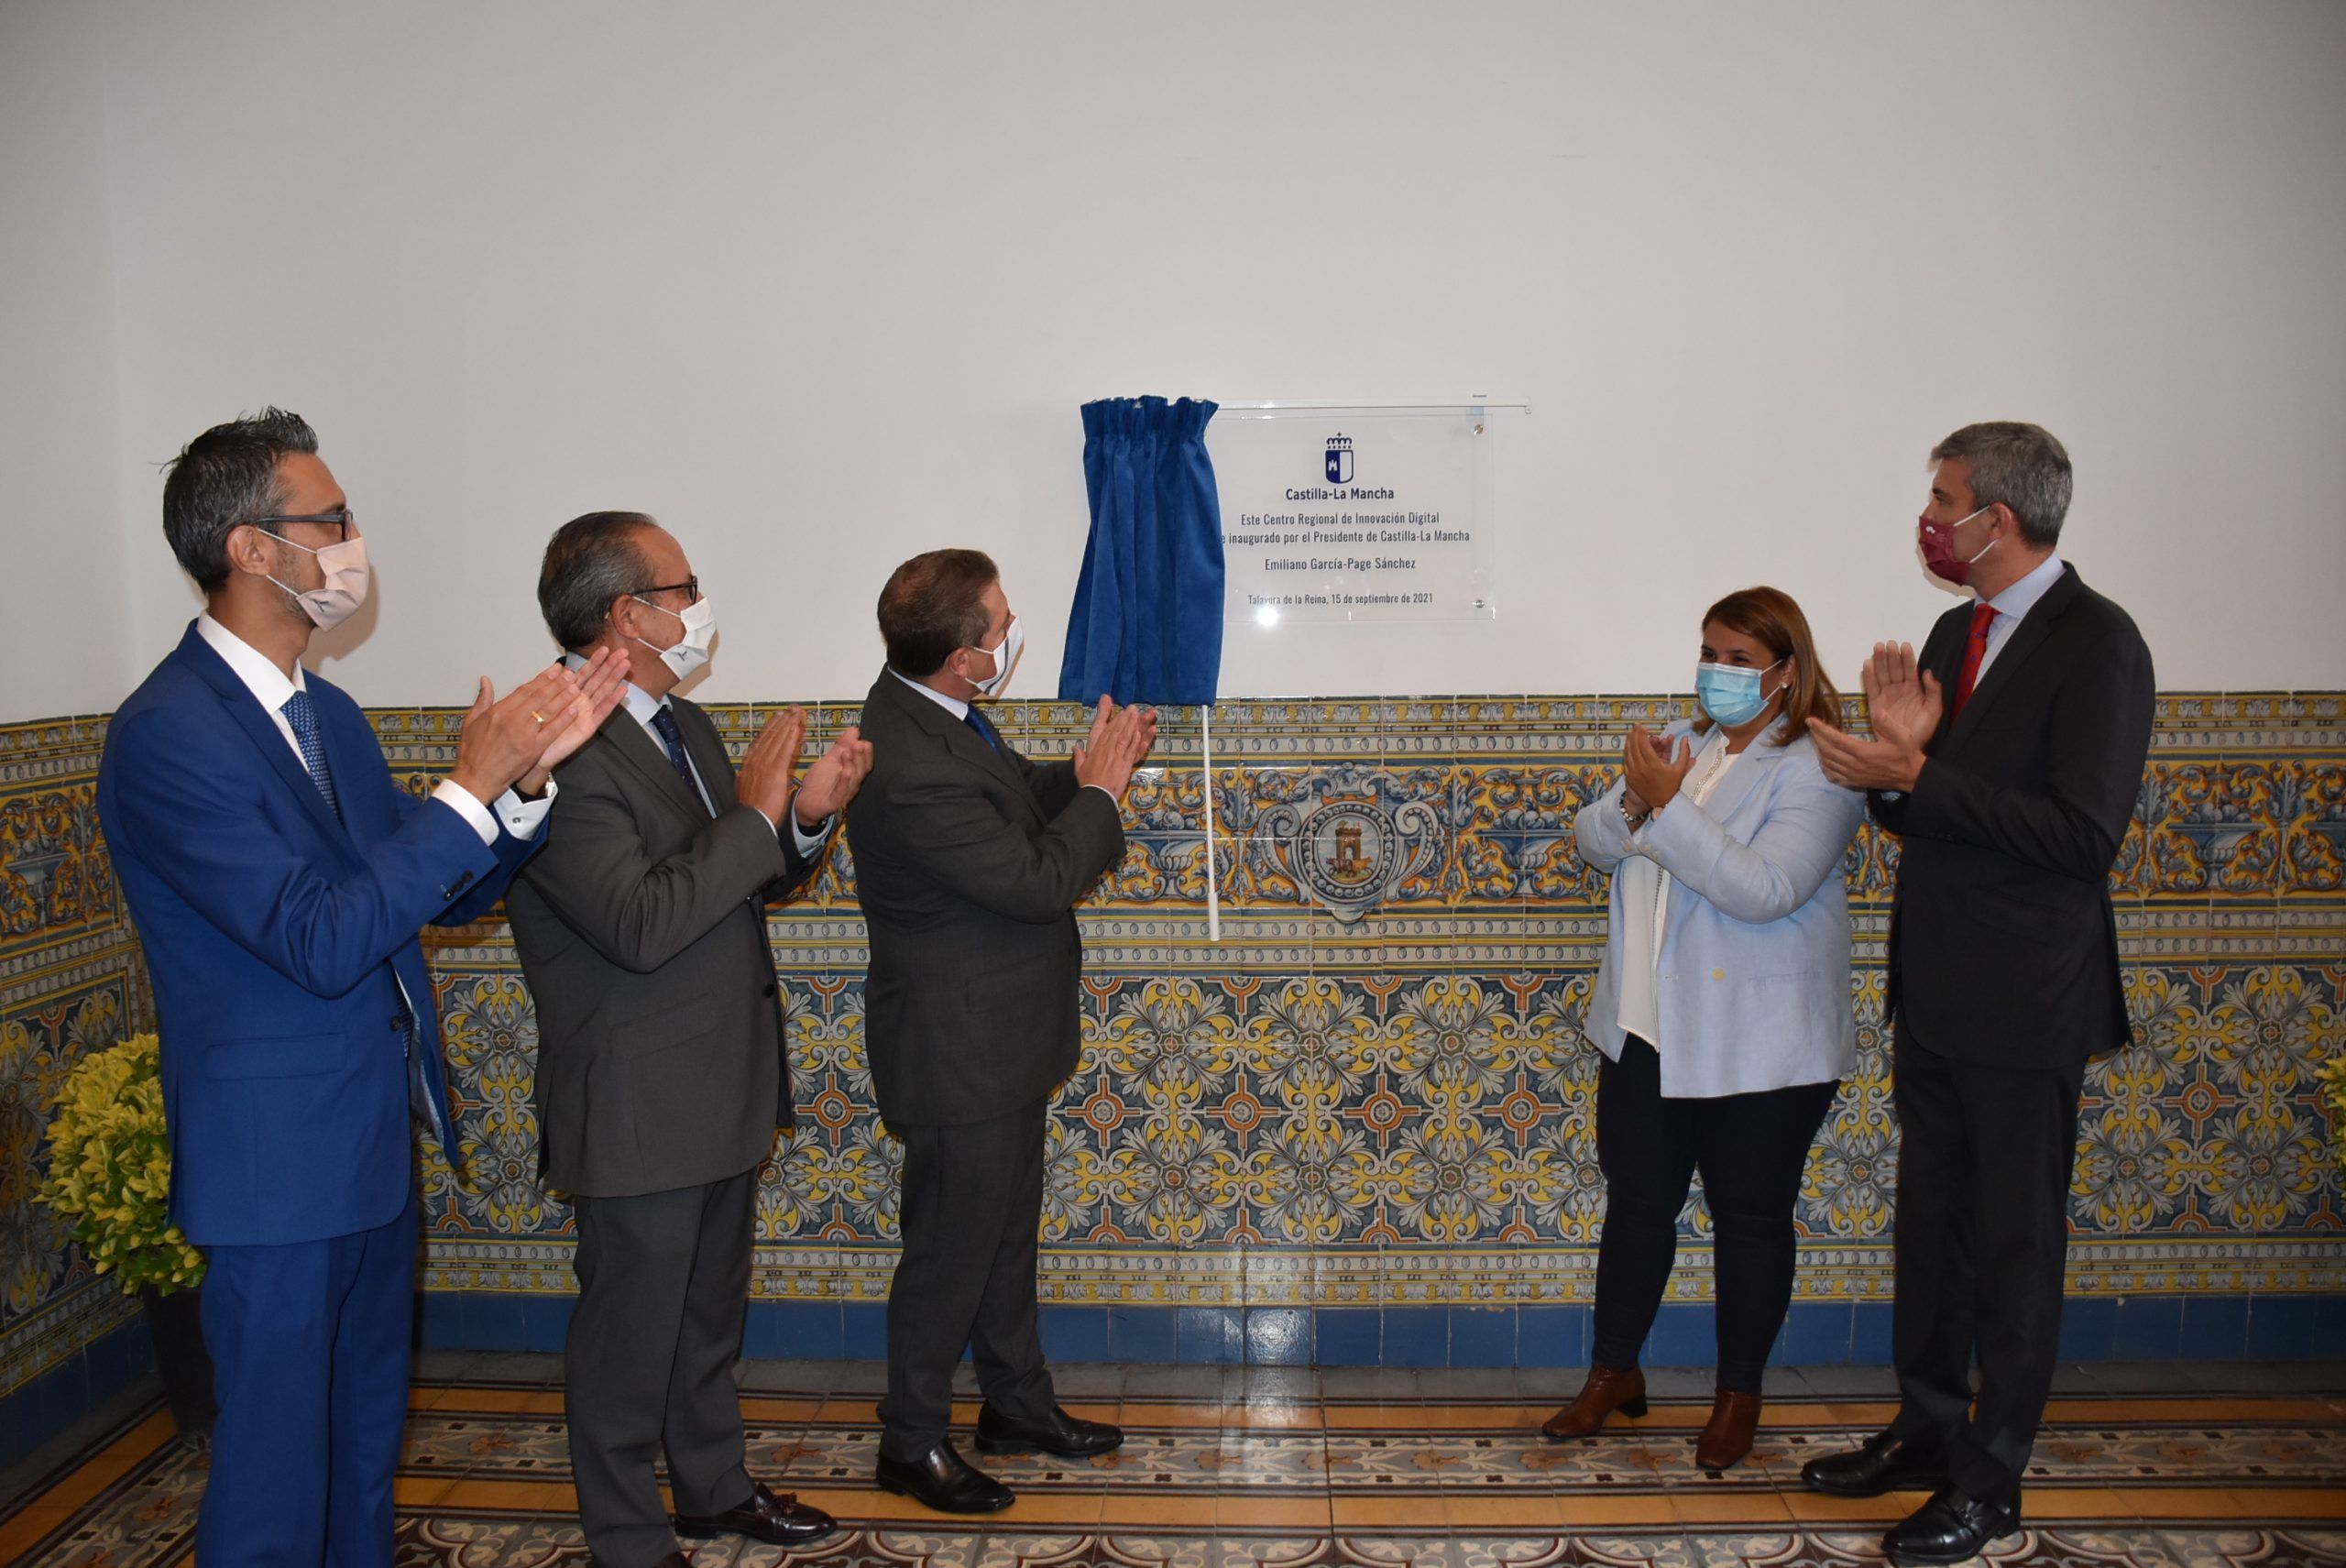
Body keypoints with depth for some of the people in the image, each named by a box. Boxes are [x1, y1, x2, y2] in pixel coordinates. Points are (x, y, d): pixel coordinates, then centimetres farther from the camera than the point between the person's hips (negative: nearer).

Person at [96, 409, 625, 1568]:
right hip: (278, 1165, -9)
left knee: (365, 1449, 21)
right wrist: (470, 788, -23)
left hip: (374, 1147, 9)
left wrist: (526, 776, -6)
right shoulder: (166, 733, -19)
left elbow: (444, 894, 10)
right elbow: (320, 941, -26)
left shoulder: (326, 714, 9)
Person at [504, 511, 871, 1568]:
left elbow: (744, 882, 14)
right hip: (637, 1110, -9)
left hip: (722, 1091, 9)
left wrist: (806, 818, -5)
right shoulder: (563, 751, -23)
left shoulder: (685, 728, 8)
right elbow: (641, 923, -32)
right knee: (630, 1333, 9)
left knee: (709, 1315, 24)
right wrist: (753, 816, -24)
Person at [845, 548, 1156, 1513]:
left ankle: (1018, 1404, 40)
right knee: (950, 1249, 7)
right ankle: (912, 1445, 26)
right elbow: (1038, 880, -26)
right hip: (960, 1054, -10)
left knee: (1008, 1231, 22)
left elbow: (1007, 792, 16)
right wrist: (1101, 790, -13)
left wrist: (1087, 771, -2)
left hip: (1001, 1038, 10)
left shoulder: (933, 712, -1)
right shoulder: (909, 768, -32)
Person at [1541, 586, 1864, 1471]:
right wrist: (1633, 802, -17)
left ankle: (1739, 1396, 26)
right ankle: (1614, 1373, 30)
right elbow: (1590, 843, 4)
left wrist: (1669, 805, -26)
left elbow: (1765, 890, -26)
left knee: (1750, 1216, 8)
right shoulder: (1680, 743, 9)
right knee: (1635, 1199, 14)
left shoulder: (1815, 769, -12)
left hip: (1758, 1043, -6)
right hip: (1650, 1028, 6)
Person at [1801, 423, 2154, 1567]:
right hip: (1932, 989, 8)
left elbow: (2084, 835, -24)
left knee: (2016, 1240, 6)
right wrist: (1897, 753, -9)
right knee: (1931, 1219, 18)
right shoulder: (1955, 632, 9)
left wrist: (1914, 776, -24)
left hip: (2024, 1001, -8)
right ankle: (1926, 1430, 35)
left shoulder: (2097, 645, -16)